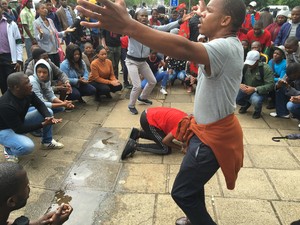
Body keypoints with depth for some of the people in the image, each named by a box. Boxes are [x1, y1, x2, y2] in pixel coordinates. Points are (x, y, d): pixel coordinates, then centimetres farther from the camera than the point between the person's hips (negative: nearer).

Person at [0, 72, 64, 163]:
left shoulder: (27, 93, -16)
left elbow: (40, 105, -2)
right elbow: (19, 129, -30)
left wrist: (48, 117, -23)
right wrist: (43, 124, -31)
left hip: (20, 122, 8)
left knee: (49, 112, -3)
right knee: (28, 146, -35)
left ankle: (47, 142, 14)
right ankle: (9, 150, 1)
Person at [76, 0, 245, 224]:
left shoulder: (225, 48, -28)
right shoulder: (229, 43, 4)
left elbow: (185, 49, -47)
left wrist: (128, 26, -55)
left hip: (214, 135, -10)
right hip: (210, 127, 10)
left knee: (182, 192, 4)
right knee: (192, 181, 27)